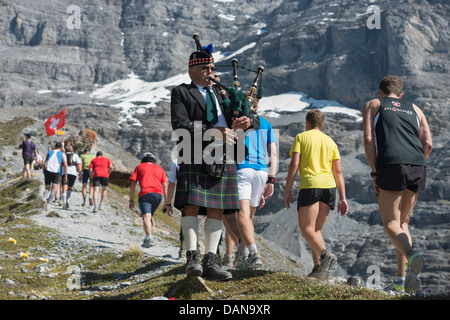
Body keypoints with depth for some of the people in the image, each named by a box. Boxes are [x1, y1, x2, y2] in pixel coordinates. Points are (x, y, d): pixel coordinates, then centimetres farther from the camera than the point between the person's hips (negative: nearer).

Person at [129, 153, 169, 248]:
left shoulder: (139, 167, 18)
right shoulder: (159, 169, 23)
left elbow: (133, 184, 8)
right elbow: (165, 186, 15)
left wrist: (131, 200, 8)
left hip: (144, 194, -3)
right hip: (158, 194, 3)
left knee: (146, 217, -16)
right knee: (150, 216, 22)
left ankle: (149, 238, -35)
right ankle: (147, 239, 20)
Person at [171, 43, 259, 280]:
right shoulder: (181, 93, 9)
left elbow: (255, 118, 19)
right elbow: (180, 125, -9)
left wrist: (247, 121, -7)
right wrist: (214, 132, -18)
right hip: (195, 158, -5)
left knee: (217, 210, 1)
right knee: (191, 206, -14)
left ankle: (210, 262, 2)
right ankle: (192, 258, -14)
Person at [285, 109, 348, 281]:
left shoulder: (301, 137, 9)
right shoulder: (330, 141, 21)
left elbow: (294, 165, -4)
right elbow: (338, 172, 14)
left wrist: (287, 191, -2)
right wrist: (343, 198, 12)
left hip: (309, 185, -5)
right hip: (330, 186, 5)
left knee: (307, 230, -5)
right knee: (316, 230, 10)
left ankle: (325, 255, -29)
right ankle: (318, 268, -3)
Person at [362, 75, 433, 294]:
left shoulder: (373, 105, 19)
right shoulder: (414, 109, 28)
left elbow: (368, 140, 3)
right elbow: (428, 143, 15)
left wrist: (375, 173, 4)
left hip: (391, 165, -4)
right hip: (418, 168, 4)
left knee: (390, 223, 0)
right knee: (403, 222, 15)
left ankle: (412, 256, -30)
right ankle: (401, 278, 8)